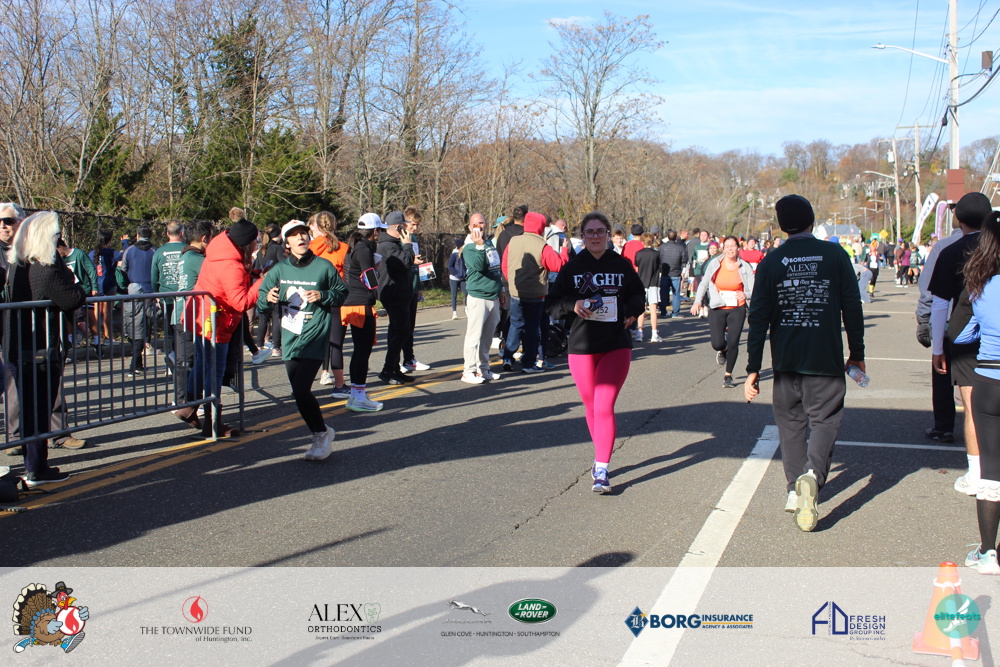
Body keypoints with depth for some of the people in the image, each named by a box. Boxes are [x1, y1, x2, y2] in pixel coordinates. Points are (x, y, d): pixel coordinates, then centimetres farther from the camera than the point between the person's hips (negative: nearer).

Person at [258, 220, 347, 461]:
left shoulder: (323, 267, -3)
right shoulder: (279, 270, 6)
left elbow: (342, 293, 6)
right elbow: (261, 304, 6)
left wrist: (322, 296, -12)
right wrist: (268, 299, -17)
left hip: (315, 337, -5)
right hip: (290, 339, 5)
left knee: (301, 390, -17)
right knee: (299, 393, 10)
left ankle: (322, 433, 2)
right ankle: (321, 434, 29)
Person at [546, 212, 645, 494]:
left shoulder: (622, 265, 3)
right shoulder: (572, 267, 2)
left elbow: (638, 293, 18)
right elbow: (552, 304, 3)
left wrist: (632, 311, -3)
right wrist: (573, 304, -17)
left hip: (616, 345, -1)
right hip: (581, 346, 1)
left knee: (604, 406, -12)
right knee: (591, 407, 12)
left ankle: (602, 470, -8)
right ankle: (601, 455, 33)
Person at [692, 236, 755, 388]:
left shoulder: (745, 267, -1)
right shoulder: (715, 264, 0)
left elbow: (753, 290, -1)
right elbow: (704, 283, 9)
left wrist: (745, 295, -24)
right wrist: (698, 301, -3)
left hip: (737, 309, 0)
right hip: (717, 308, 0)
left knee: (733, 343, -3)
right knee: (717, 344, -9)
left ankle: (728, 376, 16)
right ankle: (723, 350, 31)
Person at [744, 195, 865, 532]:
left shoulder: (771, 261, 0)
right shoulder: (835, 254, -1)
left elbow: (758, 317, -2)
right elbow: (852, 306, 1)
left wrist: (753, 368, 1)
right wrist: (857, 353, 12)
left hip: (785, 359, 2)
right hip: (826, 359, -1)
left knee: (790, 421, 15)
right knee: (825, 419, 4)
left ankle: (795, 490, 17)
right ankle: (813, 474, -22)